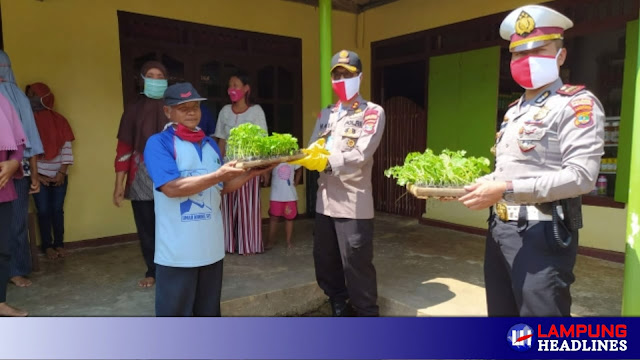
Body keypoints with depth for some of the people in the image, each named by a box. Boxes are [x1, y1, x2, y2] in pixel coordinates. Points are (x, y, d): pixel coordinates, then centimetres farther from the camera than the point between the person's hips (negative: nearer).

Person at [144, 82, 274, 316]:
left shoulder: (210, 144, 11)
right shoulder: (158, 143, -8)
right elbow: (171, 187, -21)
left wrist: (252, 173, 2)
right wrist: (217, 175, -22)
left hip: (211, 246, 6)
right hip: (177, 250, -6)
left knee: (209, 310, 19)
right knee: (175, 312, 7)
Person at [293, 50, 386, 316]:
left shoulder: (372, 112, -2)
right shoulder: (325, 114, 17)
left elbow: (361, 155, -15)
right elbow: (311, 151, 7)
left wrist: (327, 161, -26)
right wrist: (308, 156, -16)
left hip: (354, 204, -6)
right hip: (325, 202, 7)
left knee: (356, 268, 0)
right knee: (325, 266, 16)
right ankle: (339, 311, 35)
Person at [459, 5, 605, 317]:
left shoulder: (577, 104, -8)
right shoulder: (514, 110, 17)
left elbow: (581, 176, -20)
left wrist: (506, 190, -25)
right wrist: (479, 185, 4)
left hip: (542, 234, -8)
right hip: (499, 228, 8)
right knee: (501, 314, 18)